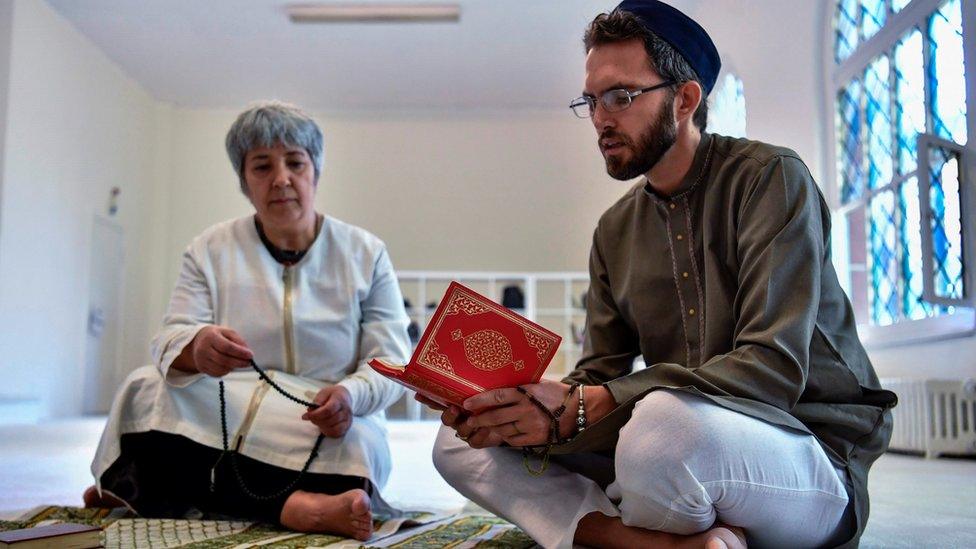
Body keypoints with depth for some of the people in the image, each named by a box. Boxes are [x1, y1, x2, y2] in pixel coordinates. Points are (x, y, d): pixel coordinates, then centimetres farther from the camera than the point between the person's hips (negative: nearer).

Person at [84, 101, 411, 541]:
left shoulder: (366, 253, 3)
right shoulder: (210, 250, 6)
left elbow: (391, 361, -3)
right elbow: (170, 341, -5)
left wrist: (349, 395, -27)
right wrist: (198, 348, -32)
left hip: (328, 432, -1)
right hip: (217, 422, 2)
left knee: (357, 447, -34)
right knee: (147, 391, -26)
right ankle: (296, 506, -31)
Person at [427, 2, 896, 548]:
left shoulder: (770, 176, -10)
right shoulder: (616, 230, 10)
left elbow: (773, 369, -21)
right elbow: (602, 374, 7)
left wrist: (581, 409, -28)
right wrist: (517, 408, -16)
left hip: (814, 451, -6)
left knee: (668, 419, -40)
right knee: (462, 443, -5)